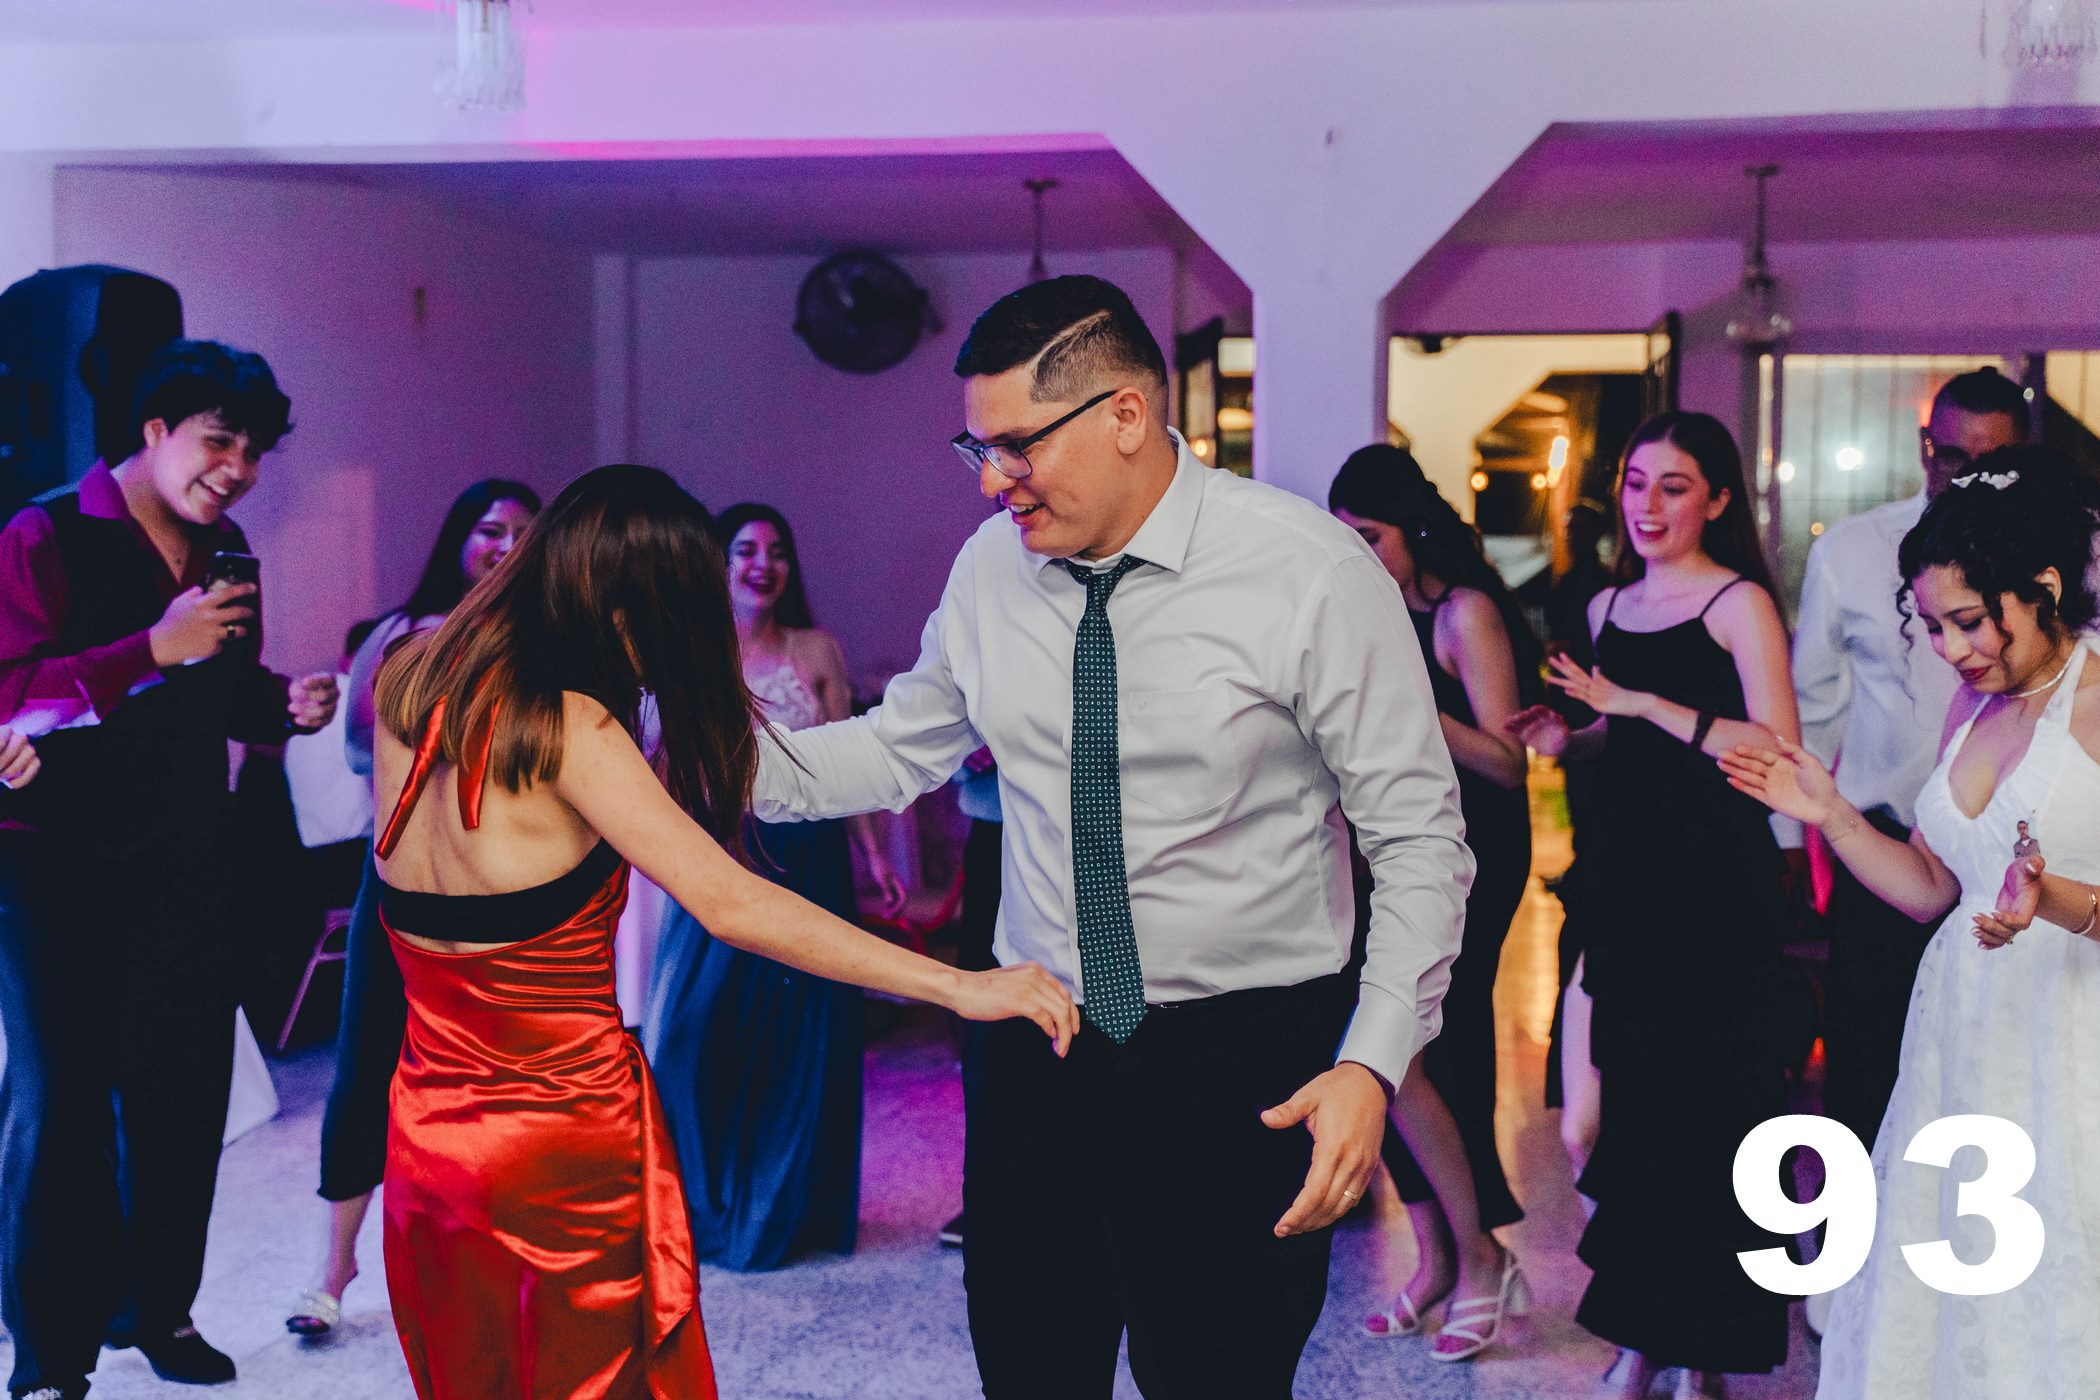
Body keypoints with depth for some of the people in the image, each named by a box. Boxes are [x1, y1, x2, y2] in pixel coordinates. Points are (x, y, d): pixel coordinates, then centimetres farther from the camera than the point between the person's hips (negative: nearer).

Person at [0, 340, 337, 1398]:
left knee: (184, 1101, 13)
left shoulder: (225, 553, 10)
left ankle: (155, 1308, 30)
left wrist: (286, 705, -1)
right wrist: (152, 648, -27)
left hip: (185, 867, 6)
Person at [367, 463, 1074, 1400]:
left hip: (428, 1135, 7)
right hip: (567, 1141, -7)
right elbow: (727, 902, -27)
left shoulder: (406, 685, 0)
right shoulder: (565, 725, -20)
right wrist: (960, 987, -26)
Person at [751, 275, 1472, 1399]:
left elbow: (1420, 841, -11)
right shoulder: (991, 567, -1)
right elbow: (896, 752, 12)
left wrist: (1371, 1064, -20)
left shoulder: (1311, 572, -15)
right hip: (1034, 1049, 4)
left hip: (1244, 1066, -4)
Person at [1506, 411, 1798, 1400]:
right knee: (1630, 1102, 6)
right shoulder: (1608, 608, 14)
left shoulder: (1740, 603, -5)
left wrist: (1645, 704, -19)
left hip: (1720, 885, -5)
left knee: (1701, 1109, -1)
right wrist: (1566, 736, 4)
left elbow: (1779, 748, -16)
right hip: (1629, 875, 6)